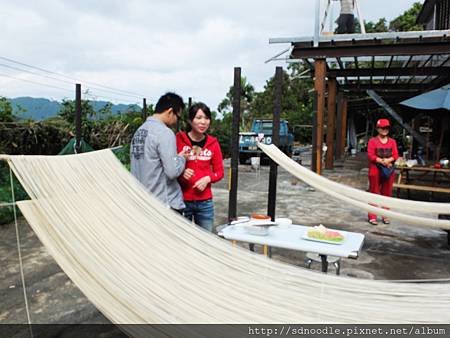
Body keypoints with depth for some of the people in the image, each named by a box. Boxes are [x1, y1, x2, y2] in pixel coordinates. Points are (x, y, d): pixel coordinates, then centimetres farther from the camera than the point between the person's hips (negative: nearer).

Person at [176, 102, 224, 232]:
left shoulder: (213, 143, 3)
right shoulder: (178, 140, -6)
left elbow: (219, 171, 9)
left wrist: (208, 178, -10)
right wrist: (180, 173, -18)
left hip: (205, 202, 3)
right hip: (182, 201, -3)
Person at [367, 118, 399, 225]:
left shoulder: (392, 141, 9)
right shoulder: (372, 141, -2)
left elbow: (395, 155, 2)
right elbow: (370, 155, -10)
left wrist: (388, 160, -17)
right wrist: (381, 161, -20)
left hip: (389, 169, 4)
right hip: (375, 169, -4)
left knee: (387, 193, 9)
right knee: (374, 193, 0)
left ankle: (385, 215, 19)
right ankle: (372, 216, 4)